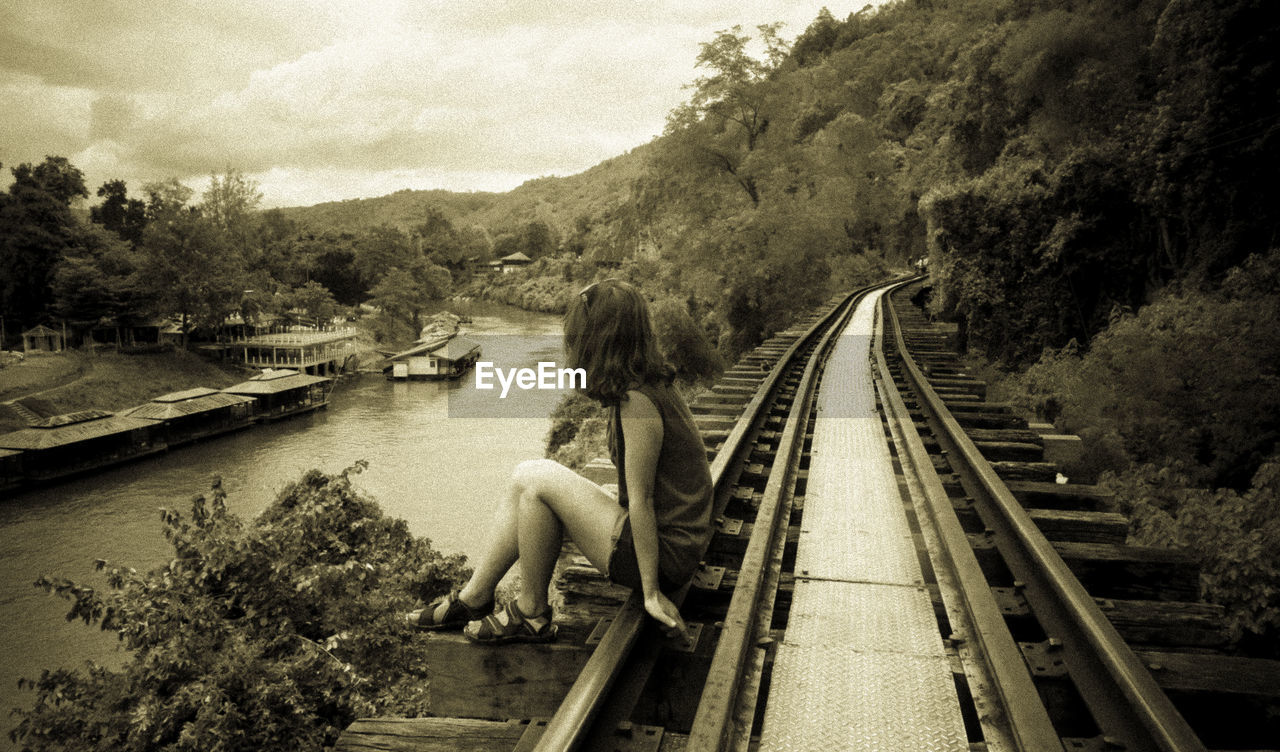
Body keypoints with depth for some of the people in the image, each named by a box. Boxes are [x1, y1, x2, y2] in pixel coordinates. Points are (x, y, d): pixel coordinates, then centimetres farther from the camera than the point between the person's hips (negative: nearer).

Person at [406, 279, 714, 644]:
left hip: (665, 555, -9)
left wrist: (652, 591, -16)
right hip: (670, 542, 9)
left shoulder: (638, 403, -23)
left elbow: (641, 499, -21)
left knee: (537, 478, -16)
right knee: (525, 477, 5)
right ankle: (474, 597, 13)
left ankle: (531, 614, -1)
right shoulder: (650, 385, 6)